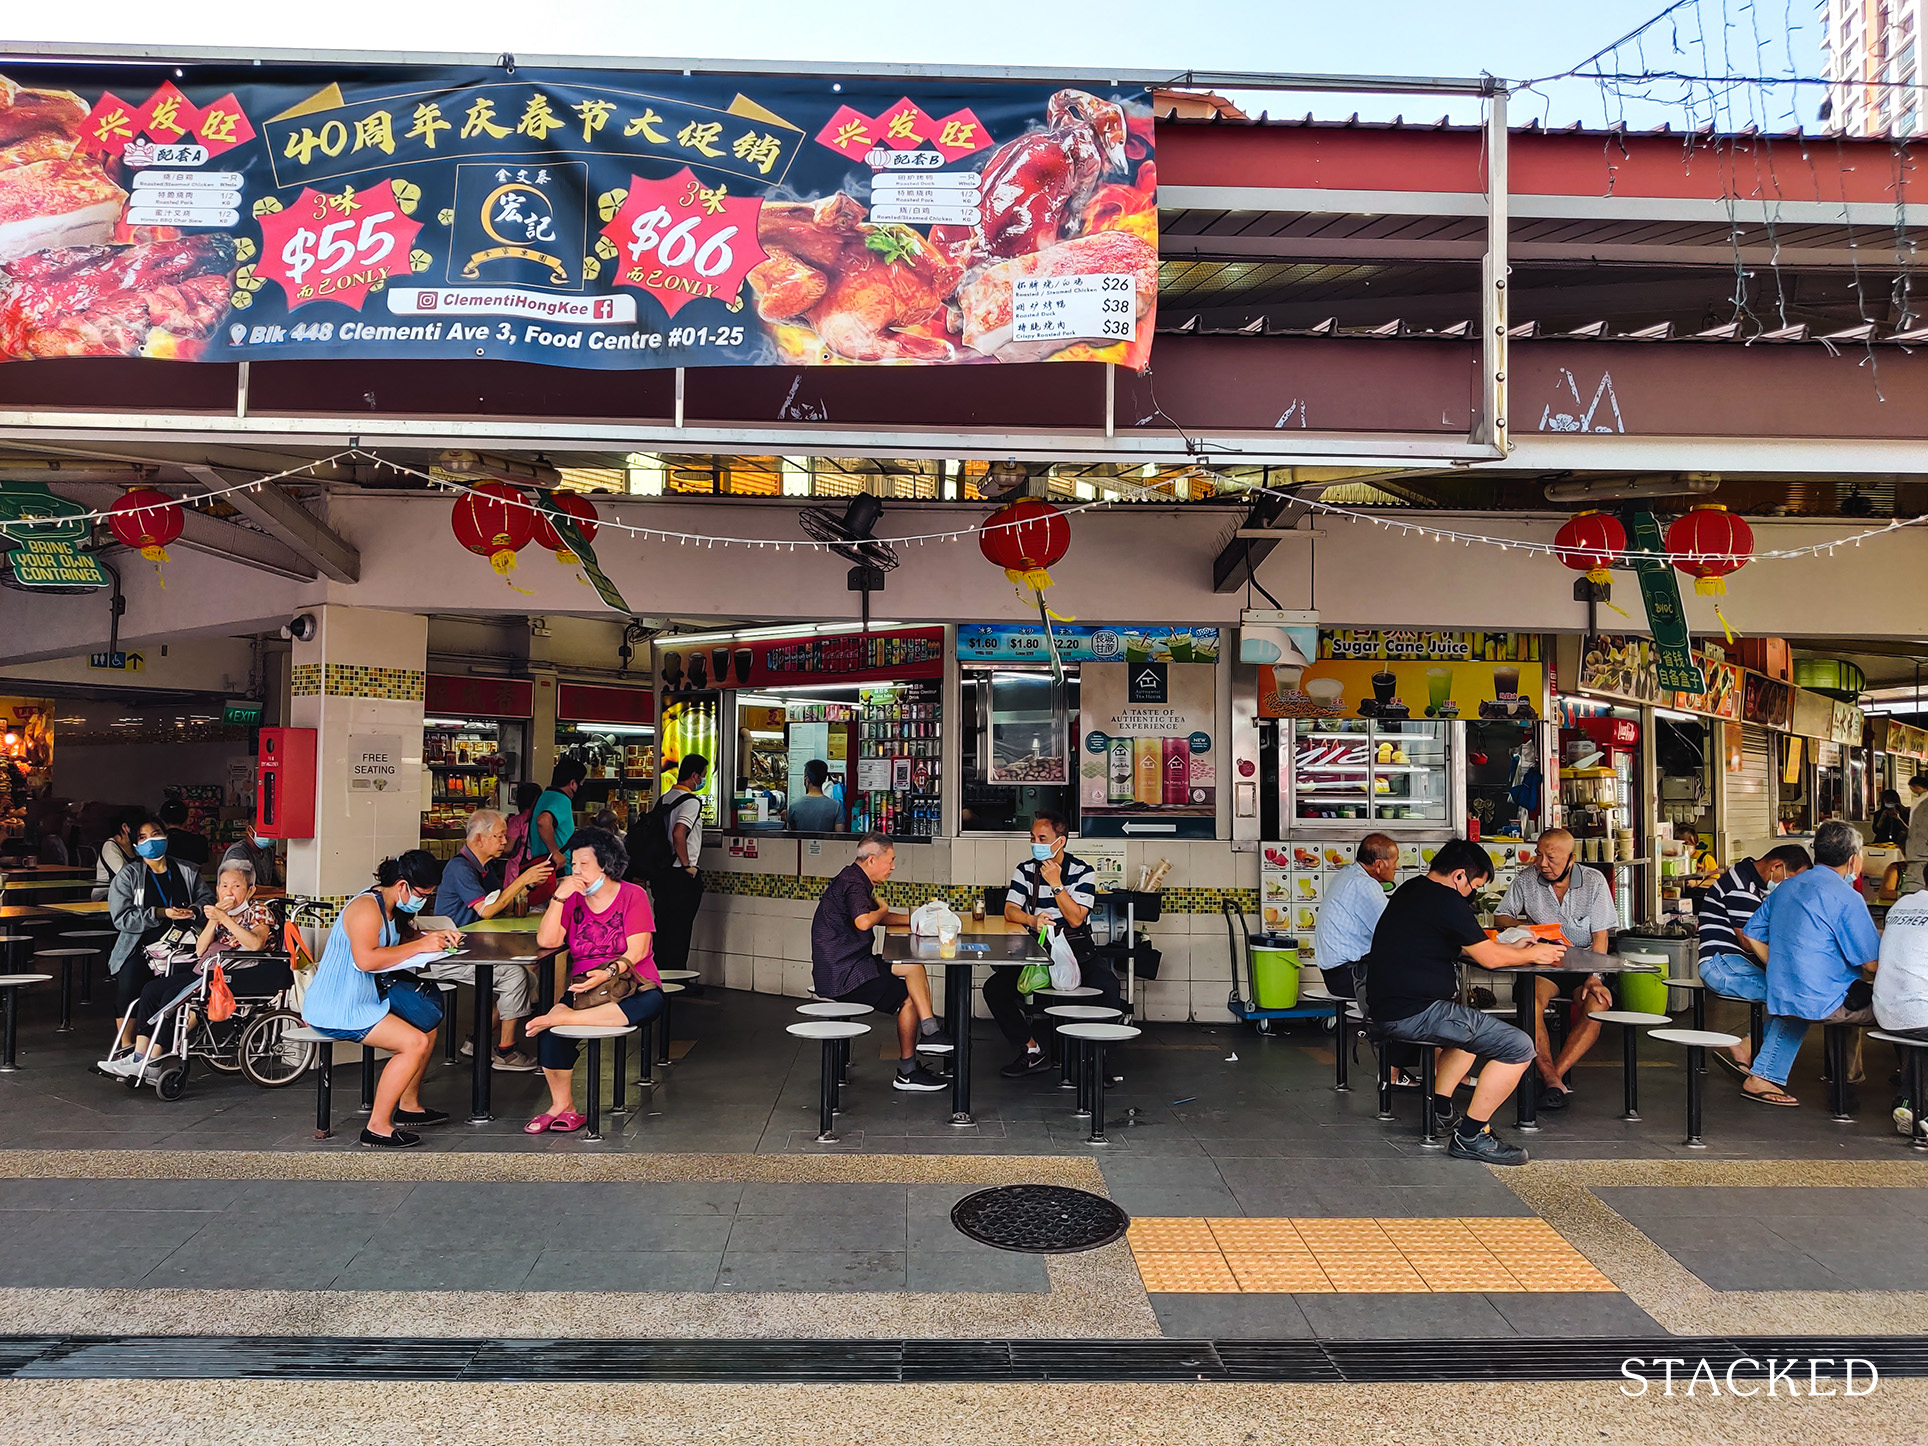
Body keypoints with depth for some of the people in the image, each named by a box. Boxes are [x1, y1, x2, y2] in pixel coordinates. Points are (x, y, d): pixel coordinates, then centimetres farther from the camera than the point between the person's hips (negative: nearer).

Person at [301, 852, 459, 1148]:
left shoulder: (390, 906, 10)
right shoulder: (367, 908, -21)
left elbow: (405, 935, 24)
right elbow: (366, 959, -33)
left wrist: (435, 936, 3)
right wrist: (420, 946, -27)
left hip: (364, 998, 11)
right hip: (335, 1009, -11)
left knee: (428, 1025, 16)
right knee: (415, 1043, -19)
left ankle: (408, 1106, 27)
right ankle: (377, 1128, -12)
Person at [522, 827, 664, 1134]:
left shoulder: (632, 895, -1)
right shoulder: (573, 899, 11)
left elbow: (637, 950, -10)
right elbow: (546, 941, -2)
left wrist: (609, 973, -27)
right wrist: (558, 897, -10)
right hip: (583, 989, 3)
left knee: (651, 1002, -38)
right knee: (550, 1032, -26)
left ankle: (560, 1017, -37)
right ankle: (563, 1106, -10)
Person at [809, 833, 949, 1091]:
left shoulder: (854, 879, 15)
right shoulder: (852, 884, -18)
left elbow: (876, 916, 27)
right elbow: (863, 921, -37)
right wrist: (882, 910, -14)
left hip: (844, 967, 11)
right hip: (841, 975, -11)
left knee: (914, 968, 8)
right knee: (909, 997, -9)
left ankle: (929, 1030, 0)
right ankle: (907, 1072, 2)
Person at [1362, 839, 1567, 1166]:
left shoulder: (1411, 890, 17)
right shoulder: (1446, 899, -13)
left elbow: (1465, 945, 29)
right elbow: (1489, 958, -5)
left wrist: (1514, 948, 27)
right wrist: (1533, 954, 13)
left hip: (1386, 1007, 11)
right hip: (1415, 1013, -11)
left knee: (1471, 1026, 35)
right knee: (1519, 1047, -9)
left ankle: (1439, 1110, 30)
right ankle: (1470, 1136, -2)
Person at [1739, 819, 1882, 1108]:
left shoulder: (1785, 887, 11)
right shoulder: (1846, 897, -12)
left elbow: (1751, 935, 15)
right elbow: (1872, 964, -12)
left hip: (1780, 995, 8)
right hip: (1825, 1003, -8)